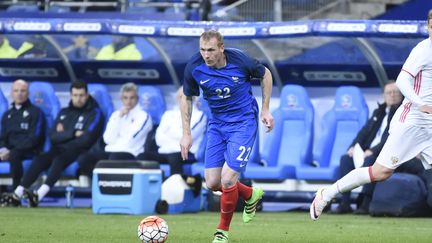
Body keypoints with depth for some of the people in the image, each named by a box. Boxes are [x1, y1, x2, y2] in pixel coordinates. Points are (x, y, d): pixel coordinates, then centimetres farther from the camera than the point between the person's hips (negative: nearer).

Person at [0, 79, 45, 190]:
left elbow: (34, 138, -10)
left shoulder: (35, 112, 0)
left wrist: (12, 151, -19)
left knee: (14, 154, -38)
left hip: (30, 151, -6)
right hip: (10, 151, 6)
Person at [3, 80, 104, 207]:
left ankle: (39, 195, -51)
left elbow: (86, 139, -11)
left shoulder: (95, 113, 2)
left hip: (80, 152, -5)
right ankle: (17, 195, -33)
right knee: (40, 159, -23)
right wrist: (73, 134, -6)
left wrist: (64, 135, -2)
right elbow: (53, 136, 6)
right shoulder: (64, 112, 19)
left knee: (59, 159, -34)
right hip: (59, 151, 5)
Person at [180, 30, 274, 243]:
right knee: (212, 183, 1)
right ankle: (250, 195, 32)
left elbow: (265, 74, 1)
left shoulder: (239, 60, -20)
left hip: (243, 123, -4)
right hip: (217, 124, 4)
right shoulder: (194, 68, -14)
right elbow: (187, 97, 5)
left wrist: (265, 110, 0)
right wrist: (186, 133, 2)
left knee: (228, 179, -14)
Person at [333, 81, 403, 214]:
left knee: (369, 160, -36)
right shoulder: (378, 112, 23)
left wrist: (373, 151, -22)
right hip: (369, 152, 7)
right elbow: (365, 131, 17)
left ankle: (367, 203, -33)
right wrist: (354, 146, -2)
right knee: (346, 158, -16)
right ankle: (344, 202, -21)